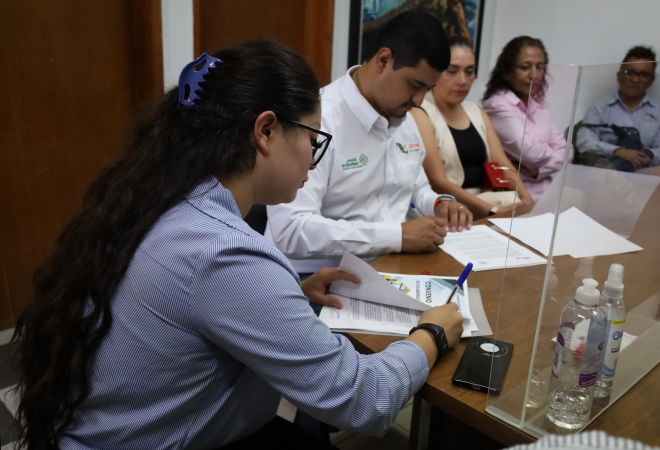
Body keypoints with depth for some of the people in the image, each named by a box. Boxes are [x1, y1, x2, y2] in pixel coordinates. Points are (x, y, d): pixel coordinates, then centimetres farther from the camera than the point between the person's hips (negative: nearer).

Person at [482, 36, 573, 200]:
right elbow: (532, 153, -19)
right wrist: (552, 150, 3)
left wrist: (538, 169, -15)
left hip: (545, 193, 7)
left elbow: (566, 151, 4)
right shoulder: (498, 106, -11)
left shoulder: (539, 106, 14)